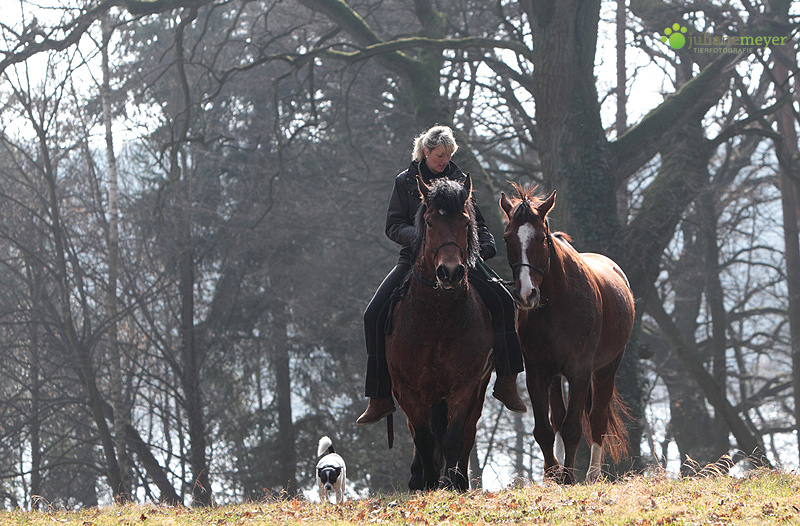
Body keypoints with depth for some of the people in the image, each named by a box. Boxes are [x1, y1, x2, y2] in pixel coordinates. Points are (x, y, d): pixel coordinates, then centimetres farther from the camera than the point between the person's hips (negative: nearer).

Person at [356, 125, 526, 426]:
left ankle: (506, 382, -13)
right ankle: (380, 398, -11)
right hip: (415, 259, -1)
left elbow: (477, 222, 14)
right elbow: (394, 226, 2)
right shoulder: (406, 182, 6)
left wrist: (485, 244, -8)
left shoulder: (459, 180, 10)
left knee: (502, 302, -21)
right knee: (375, 314, -19)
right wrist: (419, 237, -18)